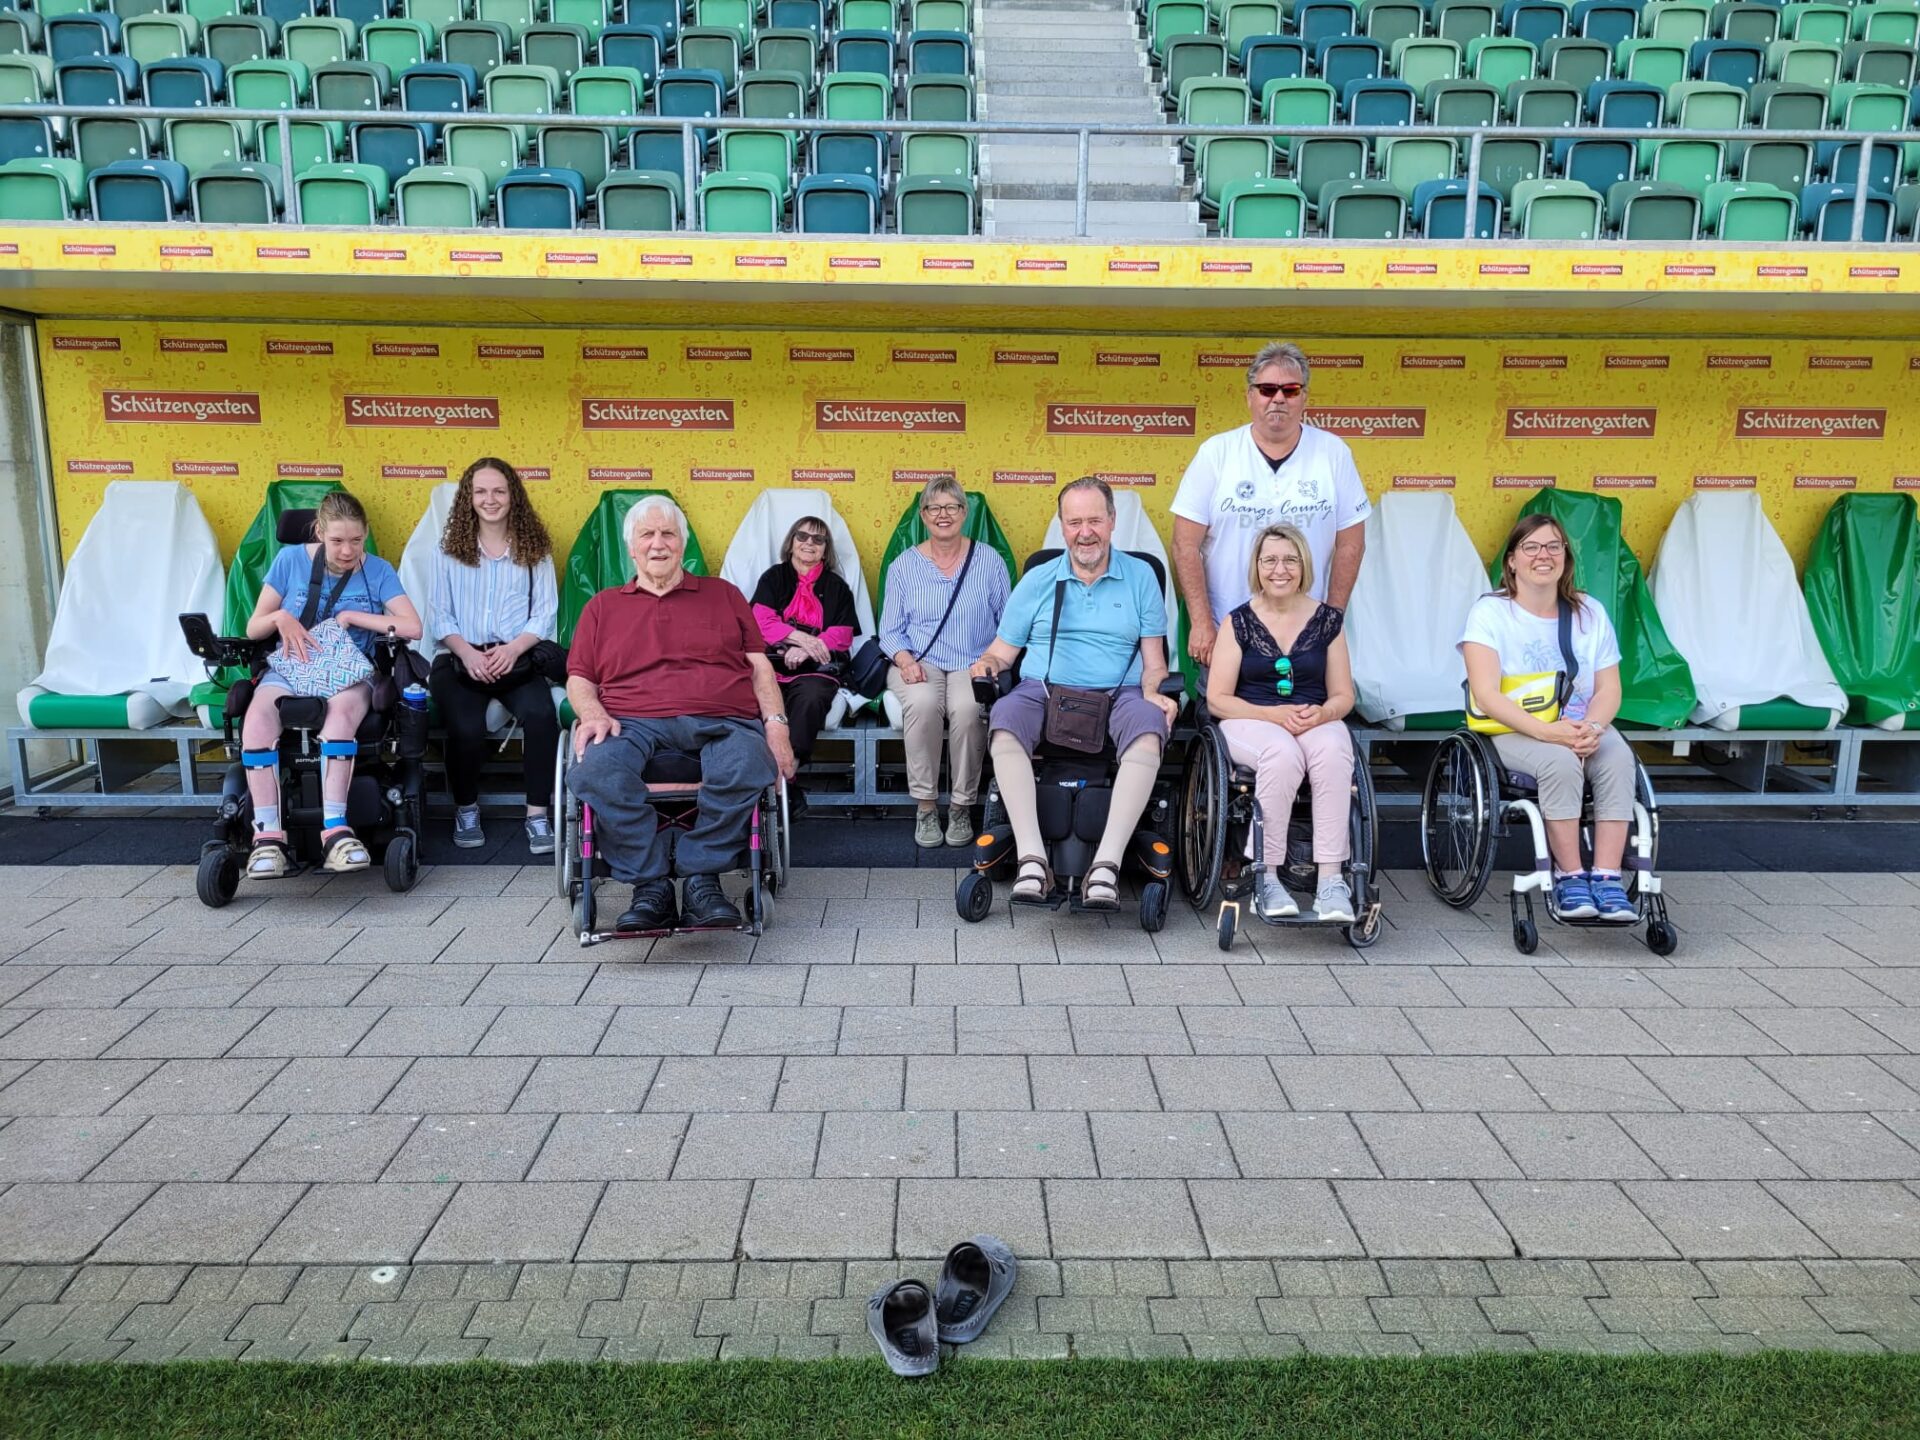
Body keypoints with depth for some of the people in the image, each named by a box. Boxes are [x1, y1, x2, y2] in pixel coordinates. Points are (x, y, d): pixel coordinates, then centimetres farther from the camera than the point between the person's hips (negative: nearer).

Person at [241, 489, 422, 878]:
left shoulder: (377, 571, 3)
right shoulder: (291, 559, 6)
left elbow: (412, 628, -8)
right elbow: (253, 629, 10)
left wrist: (351, 616, -9)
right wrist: (280, 617, -13)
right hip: (288, 667, 1)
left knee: (343, 708, -39)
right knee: (257, 716, -33)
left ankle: (334, 828, -40)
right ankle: (268, 833, -32)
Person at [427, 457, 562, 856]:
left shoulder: (534, 549, 11)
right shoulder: (448, 550, 11)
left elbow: (544, 613, 3)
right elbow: (440, 615, 6)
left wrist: (512, 650, -14)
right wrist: (468, 654, -13)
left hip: (518, 658, 0)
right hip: (460, 659, 0)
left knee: (540, 714, -32)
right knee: (466, 728, -29)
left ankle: (537, 814, -20)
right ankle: (466, 809, 0)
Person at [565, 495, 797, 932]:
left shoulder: (723, 595, 25)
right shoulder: (602, 606, 26)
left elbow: (759, 666, 18)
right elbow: (579, 679, 20)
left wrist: (776, 724, 1)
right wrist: (594, 714, -4)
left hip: (724, 721, 0)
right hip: (634, 723, 1)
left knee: (747, 768, -36)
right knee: (594, 770, -34)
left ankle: (700, 876, -21)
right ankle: (650, 887, -24)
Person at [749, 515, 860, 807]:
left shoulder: (836, 587, 20)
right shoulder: (774, 577, 21)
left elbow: (843, 635, 7)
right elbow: (761, 621, 5)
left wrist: (805, 650, -11)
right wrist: (800, 637, -11)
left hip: (815, 667, -1)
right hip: (771, 662, 1)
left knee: (811, 698, -36)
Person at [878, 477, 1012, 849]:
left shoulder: (989, 560, 8)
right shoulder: (904, 564, 10)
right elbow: (890, 630, 9)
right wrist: (904, 658, -12)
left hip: (973, 666, 0)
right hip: (919, 663, 1)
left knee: (968, 707, -35)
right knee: (922, 702, -35)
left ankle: (962, 808, -17)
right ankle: (925, 808, -22)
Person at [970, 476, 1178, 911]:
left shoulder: (1140, 576, 14)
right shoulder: (1037, 581, 16)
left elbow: (1154, 660, 11)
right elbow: (1003, 650, 15)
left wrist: (1154, 692, -10)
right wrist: (987, 664, -8)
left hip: (1119, 693, -1)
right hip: (1043, 692, 1)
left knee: (1149, 728, -35)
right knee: (1004, 722, -33)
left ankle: (1106, 865, -38)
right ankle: (1032, 858, -36)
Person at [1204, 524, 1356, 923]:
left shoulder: (1327, 619, 10)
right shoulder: (1239, 621, 4)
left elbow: (1343, 695, 11)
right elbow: (1218, 700, -1)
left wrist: (1322, 714, -14)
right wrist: (1274, 714, -15)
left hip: (1316, 723, 2)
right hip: (1250, 723, -2)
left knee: (1333, 750, -35)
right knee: (1283, 752, -37)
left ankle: (1332, 880, -34)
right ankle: (1267, 876, -27)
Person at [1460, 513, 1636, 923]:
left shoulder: (1590, 612, 10)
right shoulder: (1490, 612, -3)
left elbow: (1608, 689, 5)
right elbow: (1487, 695, -14)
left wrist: (1593, 727, -18)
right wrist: (1546, 731, -26)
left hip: (1582, 729, 4)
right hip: (1514, 732, -4)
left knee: (1618, 758, -29)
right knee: (1560, 761, -35)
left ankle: (1606, 879, -29)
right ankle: (1569, 877, -23)